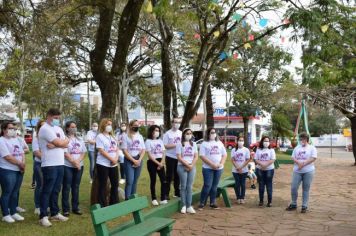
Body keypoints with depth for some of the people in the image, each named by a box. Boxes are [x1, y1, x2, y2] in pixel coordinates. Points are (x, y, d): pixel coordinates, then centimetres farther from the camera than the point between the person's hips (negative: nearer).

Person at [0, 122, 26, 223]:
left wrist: (23, 163, -5)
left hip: (19, 170, 7)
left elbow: (22, 153, 13)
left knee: (15, 192, 11)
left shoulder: (16, 139, 15)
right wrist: (20, 164, -12)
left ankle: (13, 212, 20)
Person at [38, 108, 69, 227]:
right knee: (47, 191, -2)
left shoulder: (58, 128, 17)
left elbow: (66, 144, 5)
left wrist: (54, 145, -12)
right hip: (49, 165, -8)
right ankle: (43, 216, 4)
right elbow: (60, 143, -18)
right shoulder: (45, 129, -10)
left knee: (56, 190, 14)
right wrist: (64, 141, 4)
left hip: (60, 164, 8)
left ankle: (54, 213, 23)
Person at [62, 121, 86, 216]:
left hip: (79, 166, 5)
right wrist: (74, 162, -16)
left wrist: (78, 161, -8)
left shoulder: (80, 140, 14)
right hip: (68, 166, -5)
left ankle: (75, 207, 16)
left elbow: (83, 152, 9)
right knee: (67, 187, -2)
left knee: (76, 187, 10)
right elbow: (65, 153, -12)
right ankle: (66, 209, 3)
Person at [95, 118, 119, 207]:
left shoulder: (112, 137, 15)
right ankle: (103, 206, 7)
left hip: (113, 165, 7)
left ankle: (114, 204, 23)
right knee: (103, 186, 0)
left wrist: (116, 158, -7)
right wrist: (112, 159, -18)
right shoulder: (100, 136, -7)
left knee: (115, 184, 11)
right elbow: (102, 151, -15)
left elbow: (117, 149, 11)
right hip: (103, 165, -7)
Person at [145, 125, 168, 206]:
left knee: (164, 181, -2)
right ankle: (154, 199, 13)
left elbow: (163, 153, 7)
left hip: (160, 162, 5)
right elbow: (149, 155, -11)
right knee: (153, 181, 3)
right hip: (152, 162, -5)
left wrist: (161, 163, -7)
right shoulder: (148, 141, -5)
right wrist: (157, 163, -14)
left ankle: (163, 199, 6)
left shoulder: (160, 141, 11)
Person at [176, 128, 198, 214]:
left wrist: (191, 165, -9)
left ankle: (189, 206, 6)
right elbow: (179, 157, -8)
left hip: (192, 167, 3)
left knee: (190, 187, 4)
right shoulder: (180, 144, -2)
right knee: (183, 186, -2)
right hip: (182, 167, -3)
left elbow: (196, 157, 6)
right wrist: (187, 165, -14)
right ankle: (183, 206, 3)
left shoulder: (193, 144, 11)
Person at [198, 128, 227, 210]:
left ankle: (213, 202, 17)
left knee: (214, 186, 9)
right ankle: (202, 203, 3)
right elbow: (202, 156, -10)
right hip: (208, 168, -4)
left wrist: (221, 164, -6)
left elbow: (224, 154, 11)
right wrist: (212, 164, -17)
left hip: (219, 168, 4)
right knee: (207, 185, -8)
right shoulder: (204, 144, -2)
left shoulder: (219, 143, 12)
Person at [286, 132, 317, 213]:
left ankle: (304, 206, 12)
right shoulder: (297, 148, 13)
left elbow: (313, 158, -11)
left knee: (306, 189, 3)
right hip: (297, 171, 3)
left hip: (308, 171, -3)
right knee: (293, 188, 0)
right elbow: (293, 157, 7)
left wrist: (303, 164, -18)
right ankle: (293, 204, 15)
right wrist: (298, 162, -14)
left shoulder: (312, 148, 0)